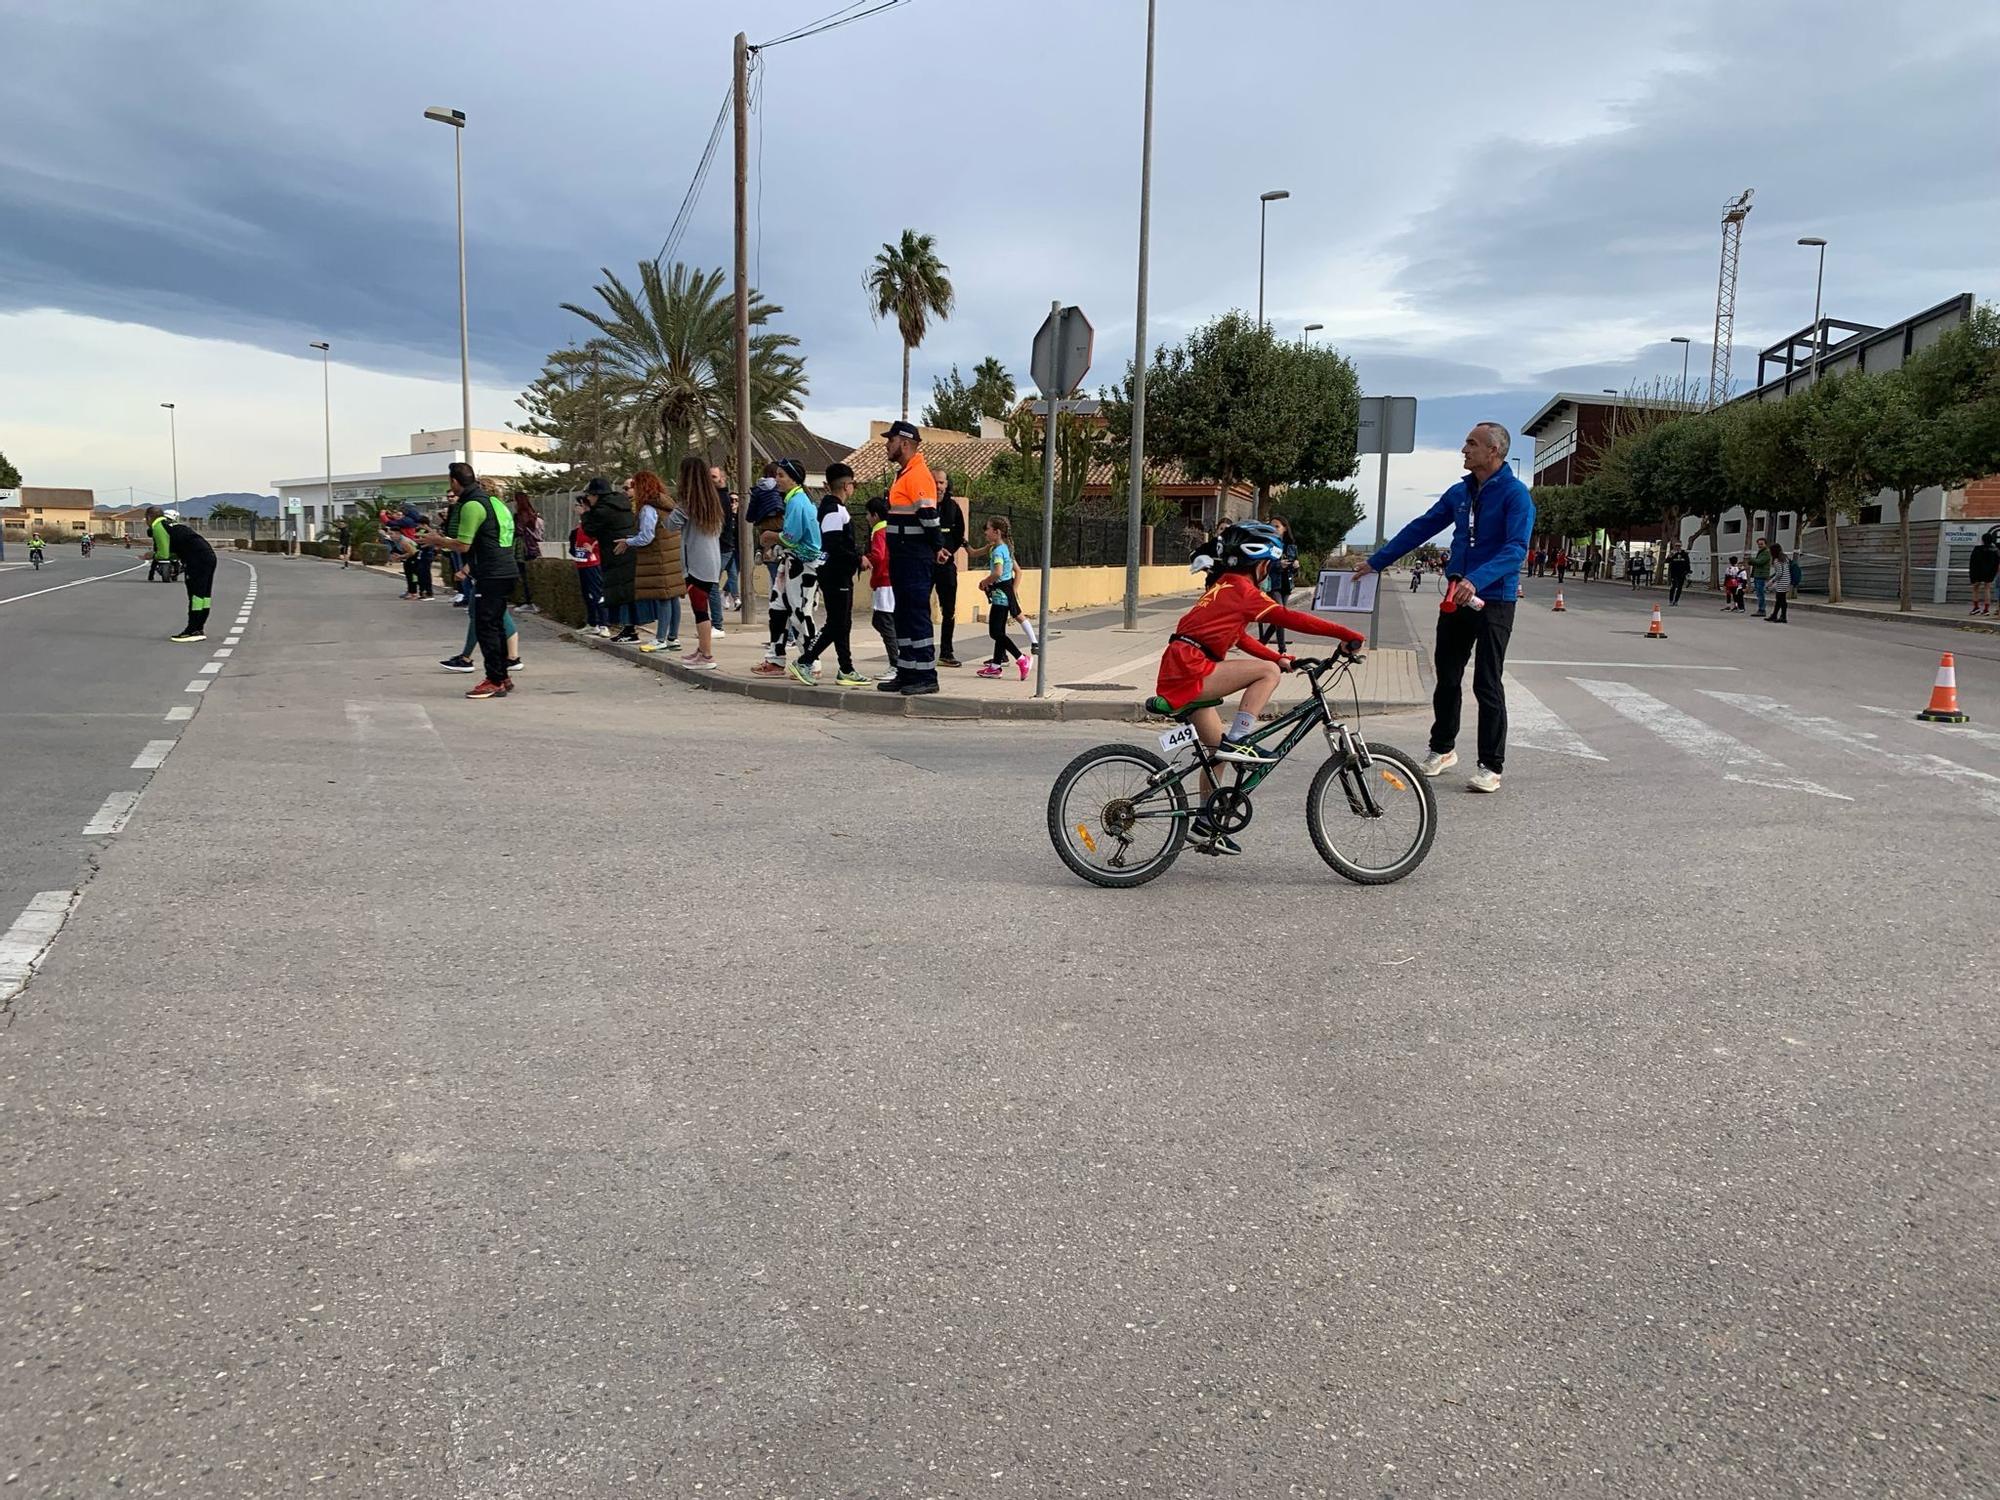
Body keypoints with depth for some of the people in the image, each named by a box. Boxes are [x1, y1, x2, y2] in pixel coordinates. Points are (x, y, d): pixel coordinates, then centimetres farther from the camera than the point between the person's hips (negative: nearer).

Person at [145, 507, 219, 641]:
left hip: (197, 559, -9)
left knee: (195, 594, -7)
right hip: (209, 555, 9)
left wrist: (154, 556, 17)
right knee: (204, 594, 11)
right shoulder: (174, 524, 28)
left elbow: (163, 554, -3)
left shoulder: (158, 526, 2)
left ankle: (193, 631, -5)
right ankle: (198, 629, 18)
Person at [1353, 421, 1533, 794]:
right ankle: (1442, 749, 27)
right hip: (1456, 597, 6)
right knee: (1447, 678, 12)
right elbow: (1420, 529, 14)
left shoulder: (1515, 494, -12)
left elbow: (1516, 548, -23)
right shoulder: (1460, 492, 9)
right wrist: (1375, 561, 14)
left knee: (1487, 685, -3)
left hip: (1494, 601, -6)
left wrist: (1476, 580, -37)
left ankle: (1491, 766, 4)